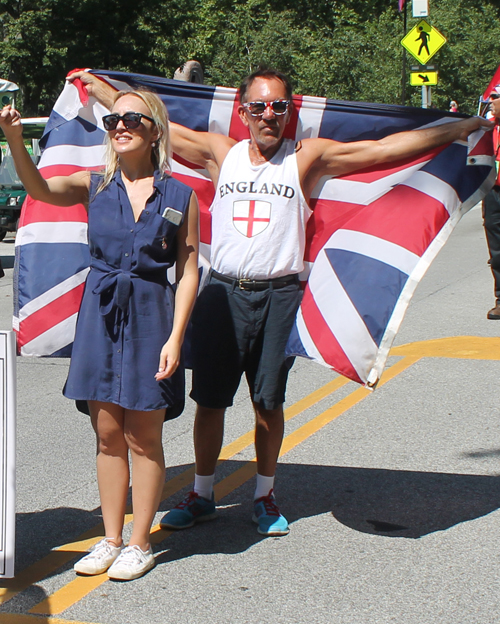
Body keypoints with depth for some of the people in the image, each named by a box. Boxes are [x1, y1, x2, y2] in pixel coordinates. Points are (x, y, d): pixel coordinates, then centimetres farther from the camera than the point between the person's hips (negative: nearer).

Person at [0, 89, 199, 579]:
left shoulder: (179, 196, -1)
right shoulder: (94, 186, 4)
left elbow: (188, 272, -2)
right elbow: (40, 189, -16)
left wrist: (175, 338, -10)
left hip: (149, 316, -2)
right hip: (99, 314, 3)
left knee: (143, 438, 5)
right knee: (107, 436, 10)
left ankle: (140, 544, 19)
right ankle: (110, 540, 23)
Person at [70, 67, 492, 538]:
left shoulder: (307, 158, 1)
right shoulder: (221, 153, 7)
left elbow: (384, 149, -4)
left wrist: (463, 128, -8)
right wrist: (97, 87, 16)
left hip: (279, 296, -1)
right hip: (223, 292, 2)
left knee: (268, 402, 7)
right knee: (209, 399, 8)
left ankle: (265, 497, 24)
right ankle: (202, 495, 24)